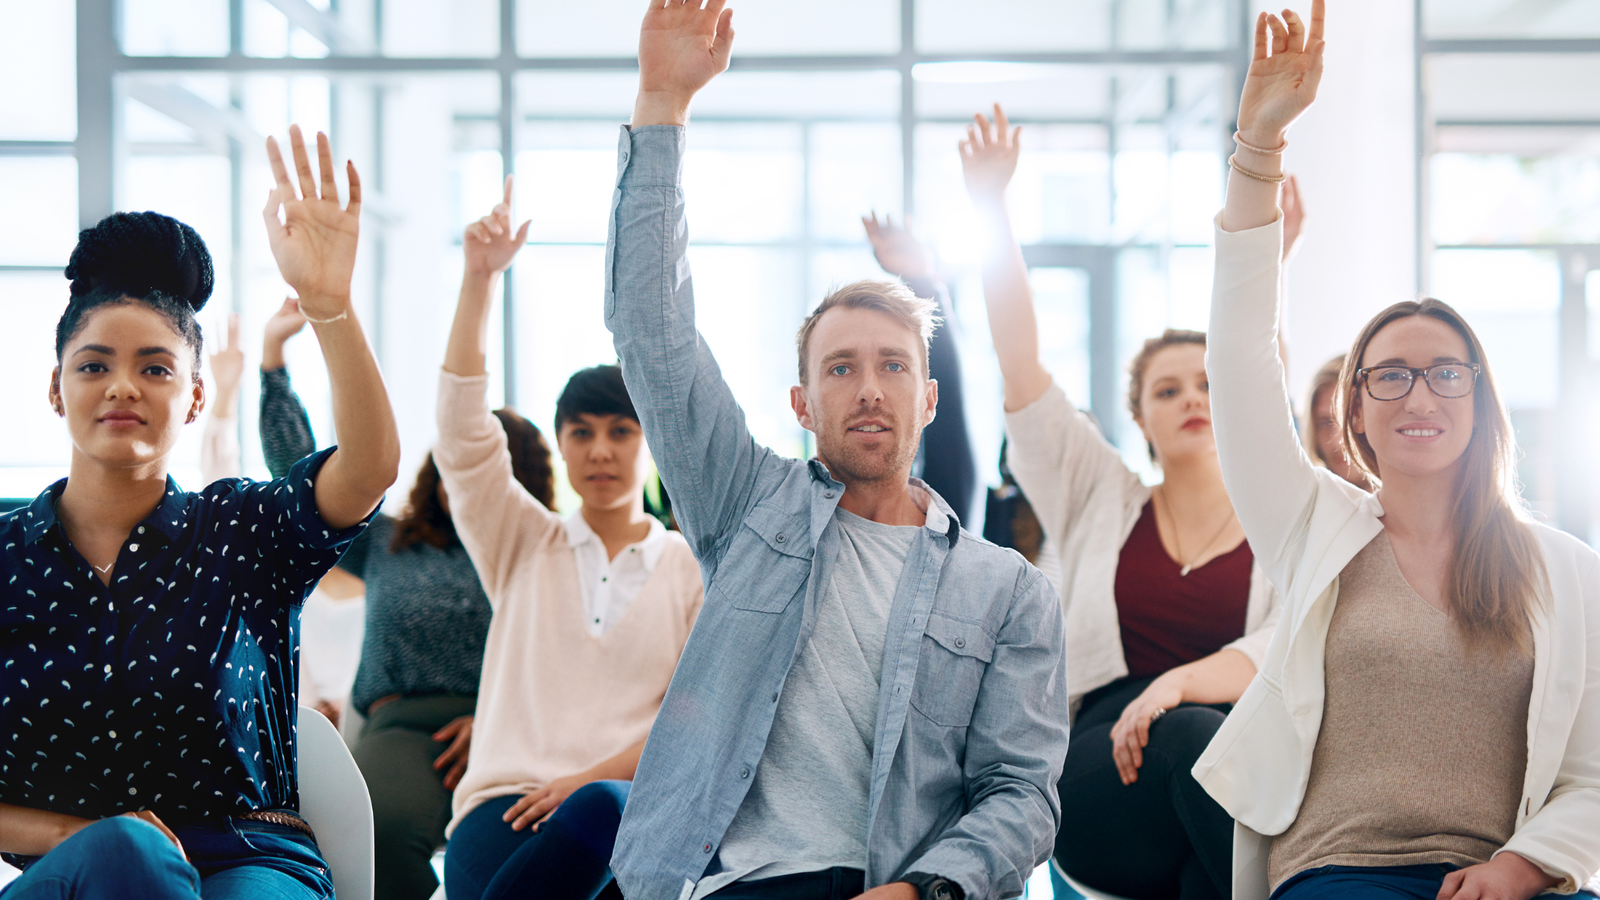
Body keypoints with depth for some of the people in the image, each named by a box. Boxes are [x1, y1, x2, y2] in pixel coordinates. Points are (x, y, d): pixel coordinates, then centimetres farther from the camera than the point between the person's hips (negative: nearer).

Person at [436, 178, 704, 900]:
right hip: (507, 801, 0)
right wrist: (480, 278, -2)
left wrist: (590, 778, -10)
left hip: (633, 801, 0)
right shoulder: (525, 545, 20)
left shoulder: (695, 570, 16)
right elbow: (462, 432, 7)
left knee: (600, 811, -40)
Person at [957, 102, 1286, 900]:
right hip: (1102, 787, 0)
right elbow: (1021, 369, 14)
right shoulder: (1101, 501, 21)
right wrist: (991, 210, 11)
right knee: (1193, 735, -36)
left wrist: (1178, 684, -21)